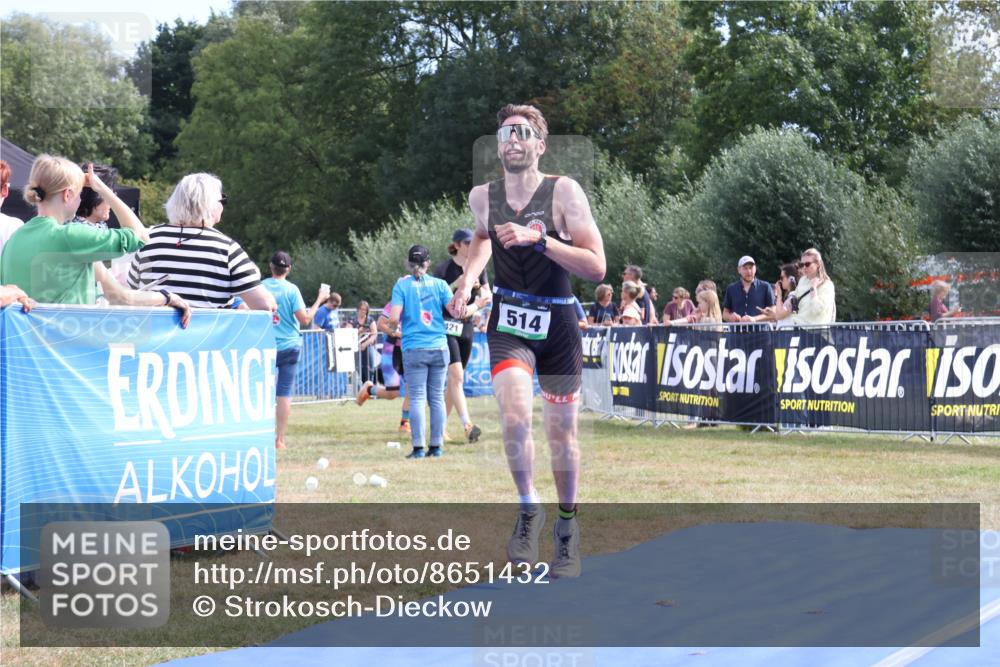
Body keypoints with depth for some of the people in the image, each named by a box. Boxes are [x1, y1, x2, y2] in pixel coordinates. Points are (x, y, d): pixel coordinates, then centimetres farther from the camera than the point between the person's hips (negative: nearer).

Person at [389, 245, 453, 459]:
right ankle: (436, 446, 9)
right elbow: (457, 313, -5)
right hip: (439, 347, 2)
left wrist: (393, 329, 11)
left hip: (414, 349, -2)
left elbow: (394, 318, -10)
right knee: (437, 397, 8)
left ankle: (419, 447, -3)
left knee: (417, 398, 0)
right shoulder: (440, 284, 2)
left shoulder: (402, 285, -2)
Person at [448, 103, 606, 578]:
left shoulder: (563, 192, -12)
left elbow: (596, 267, -18)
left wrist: (538, 239, -26)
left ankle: (567, 524, 30)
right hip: (508, 322, 1)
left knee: (562, 432, 8)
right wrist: (468, 278, 8)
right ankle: (528, 508, -1)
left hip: (557, 324, -1)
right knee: (515, 417, -24)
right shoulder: (482, 197, -2)